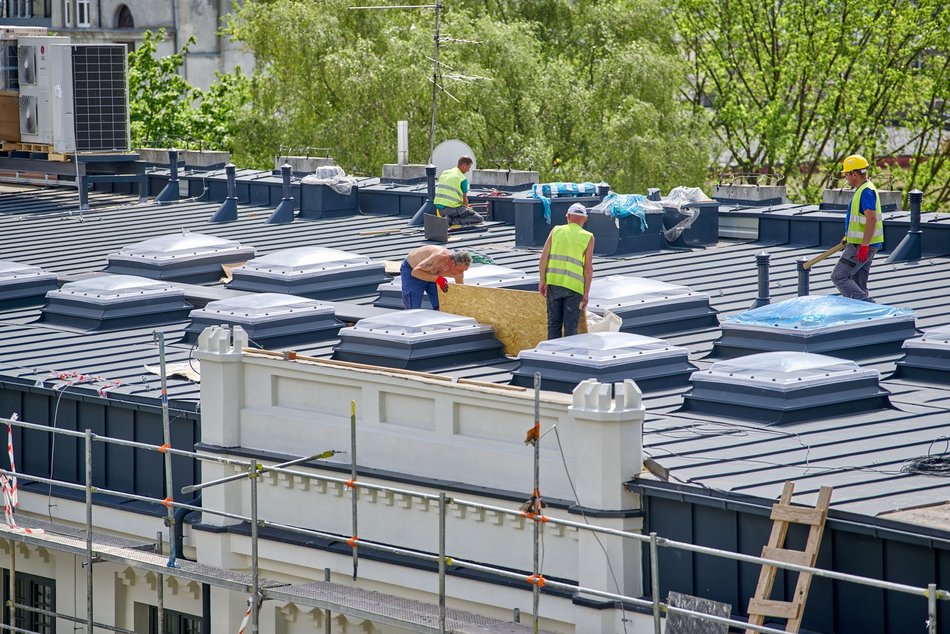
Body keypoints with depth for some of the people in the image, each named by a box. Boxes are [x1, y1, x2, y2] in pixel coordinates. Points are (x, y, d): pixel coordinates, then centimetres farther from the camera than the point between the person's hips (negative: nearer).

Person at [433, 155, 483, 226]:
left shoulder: (444, 173, 14)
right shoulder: (463, 179, -7)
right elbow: (465, 199, 3)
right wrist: (466, 207, 27)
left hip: (440, 210, 7)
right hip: (453, 208, -7)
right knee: (479, 219, -2)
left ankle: (449, 219, 2)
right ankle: (454, 221, -16)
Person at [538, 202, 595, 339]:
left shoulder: (556, 230, 8)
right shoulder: (588, 237, 2)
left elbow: (544, 257, 2)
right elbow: (588, 268, -2)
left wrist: (542, 281, 6)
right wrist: (586, 293, 1)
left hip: (553, 282, 2)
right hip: (574, 286, -2)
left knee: (554, 323, 10)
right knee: (570, 326, 2)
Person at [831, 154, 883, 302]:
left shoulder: (866, 191, -18)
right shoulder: (862, 190, 15)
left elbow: (871, 219, -27)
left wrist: (864, 246, -29)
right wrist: (848, 237, 31)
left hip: (862, 246, -10)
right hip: (861, 244, 10)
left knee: (839, 277, -9)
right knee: (858, 285, 12)